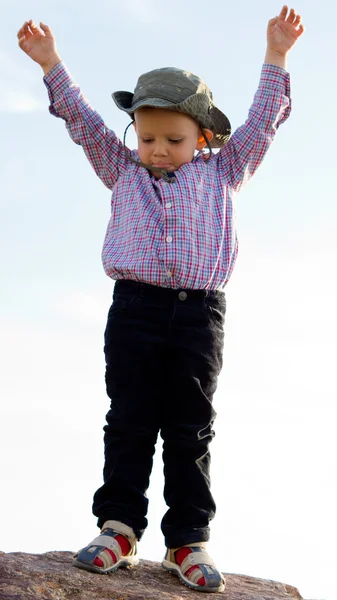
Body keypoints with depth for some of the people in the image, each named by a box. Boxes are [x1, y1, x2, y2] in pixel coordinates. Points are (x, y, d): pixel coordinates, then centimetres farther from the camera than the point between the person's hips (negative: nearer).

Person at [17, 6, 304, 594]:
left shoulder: (220, 172, 17)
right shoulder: (123, 170, 18)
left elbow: (261, 123, 15)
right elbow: (84, 122, 14)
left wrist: (275, 57, 9)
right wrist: (50, 64, 8)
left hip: (200, 312, 0)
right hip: (135, 306, 1)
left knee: (190, 428, 0)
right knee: (130, 420, -1)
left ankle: (188, 539, 3)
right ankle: (119, 525, 3)